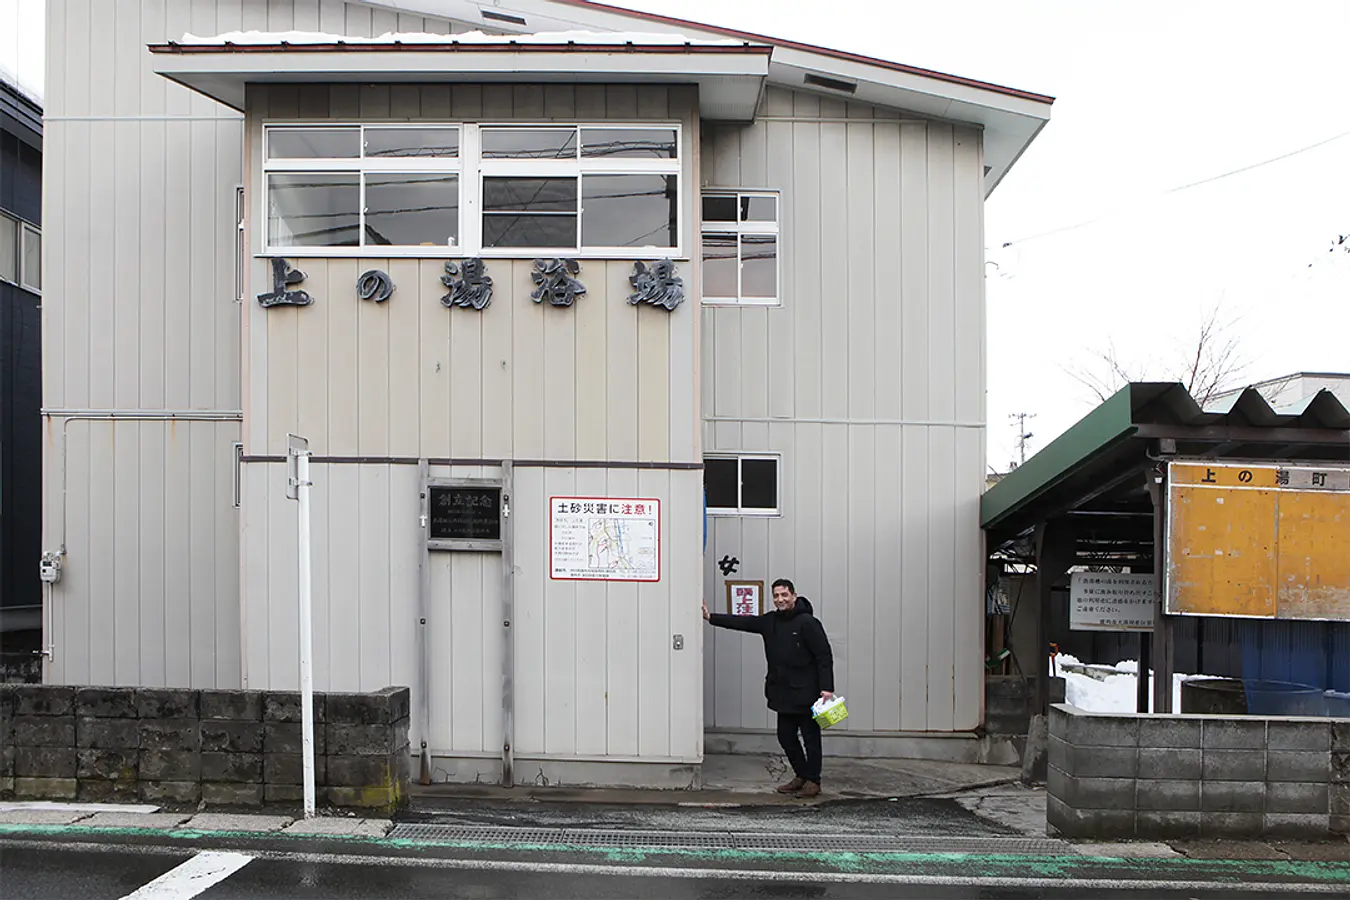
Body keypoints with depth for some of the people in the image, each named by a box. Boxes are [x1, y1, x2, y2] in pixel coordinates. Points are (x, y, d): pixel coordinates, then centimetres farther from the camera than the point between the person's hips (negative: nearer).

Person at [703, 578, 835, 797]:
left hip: (806, 693, -7)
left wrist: (826, 688, -19)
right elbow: (742, 622, 13)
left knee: (810, 737, 2)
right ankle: (801, 776, 26)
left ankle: (813, 781, 12)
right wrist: (711, 617, 9)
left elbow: (824, 656, -14)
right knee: (786, 736, 12)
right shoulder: (770, 621, 8)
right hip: (783, 693, 7)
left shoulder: (807, 623, -13)